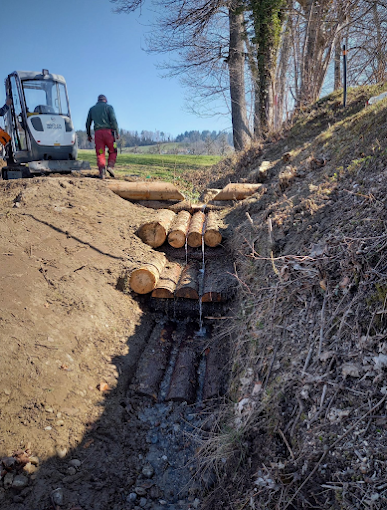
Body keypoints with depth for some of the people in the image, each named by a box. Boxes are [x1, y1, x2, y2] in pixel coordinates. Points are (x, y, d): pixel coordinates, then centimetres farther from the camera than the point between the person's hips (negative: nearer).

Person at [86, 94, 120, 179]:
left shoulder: (92, 109, 20)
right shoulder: (109, 107, 9)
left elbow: (88, 123, 18)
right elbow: (113, 120, -5)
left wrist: (89, 135, 27)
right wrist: (117, 133, -5)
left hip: (97, 132, 3)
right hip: (108, 131, -2)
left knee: (100, 153, 1)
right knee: (113, 151, 12)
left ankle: (102, 172, -15)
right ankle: (110, 166, -10)